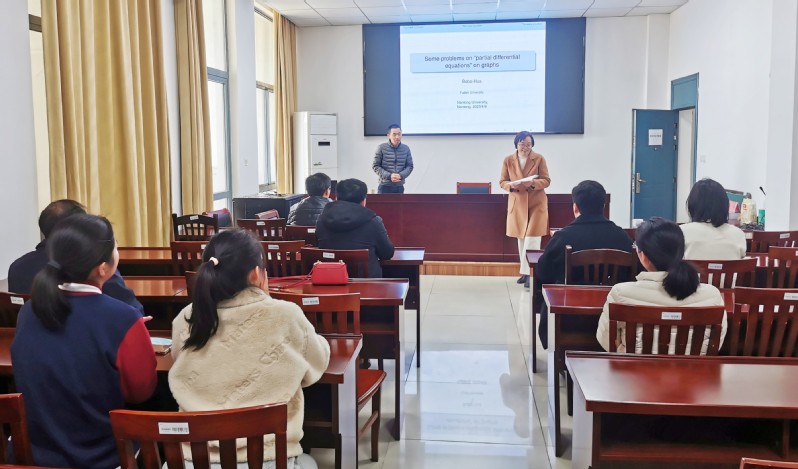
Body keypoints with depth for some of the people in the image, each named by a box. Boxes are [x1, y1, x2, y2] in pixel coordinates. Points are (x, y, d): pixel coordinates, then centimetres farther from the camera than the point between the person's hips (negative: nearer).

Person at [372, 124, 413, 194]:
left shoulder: (406, 149, 4)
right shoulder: (381, 148, -6)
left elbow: (410, 166, 8)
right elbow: (375, 166, -4)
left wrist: (401, 175, -12)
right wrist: (389, 176, -17)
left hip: (399, 187, 3)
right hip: (385, 186, -3)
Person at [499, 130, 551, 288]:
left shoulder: (539, 159, -5)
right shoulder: (508, 160, 0)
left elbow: (546, 180, -4)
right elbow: (502, 182, 4)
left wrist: (532, 183, -23)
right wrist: (511, 185, -18)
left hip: (536, 203, -3)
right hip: (517, 204, 3)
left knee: (532, 239, -11)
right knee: (521, 238, 11)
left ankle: (526, 273, -8)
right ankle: (525, 272, 23)